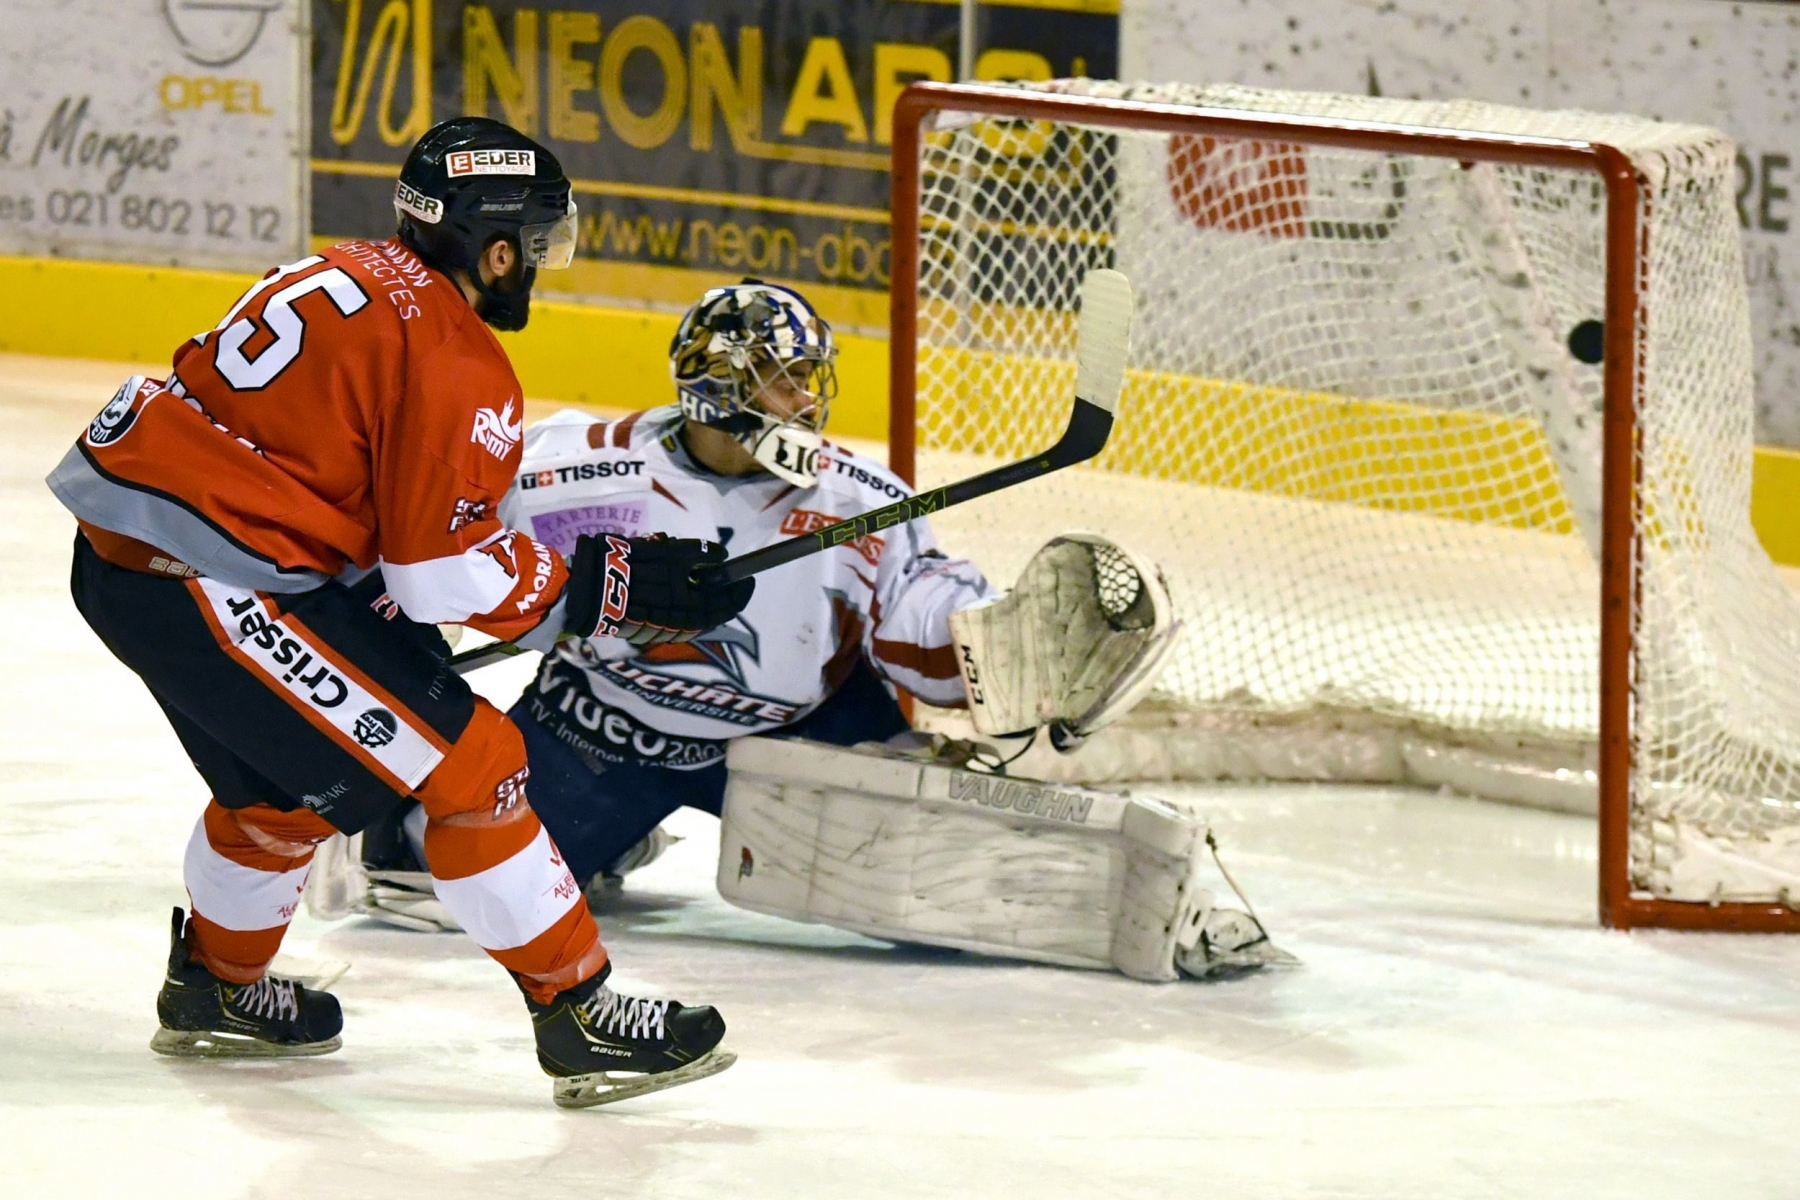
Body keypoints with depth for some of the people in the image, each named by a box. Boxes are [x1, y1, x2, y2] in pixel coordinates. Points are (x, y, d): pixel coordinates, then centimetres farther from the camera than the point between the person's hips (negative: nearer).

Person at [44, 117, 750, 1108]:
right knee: (465, 763, -4)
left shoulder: (344, 278, 16)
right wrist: (616, 586, -2)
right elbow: (449, 573, -14)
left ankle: (216, 989, 50)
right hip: (212, 584, -10)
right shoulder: (451, 364, -13)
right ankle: (578, 1019, -1)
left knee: (281, 782, 31)